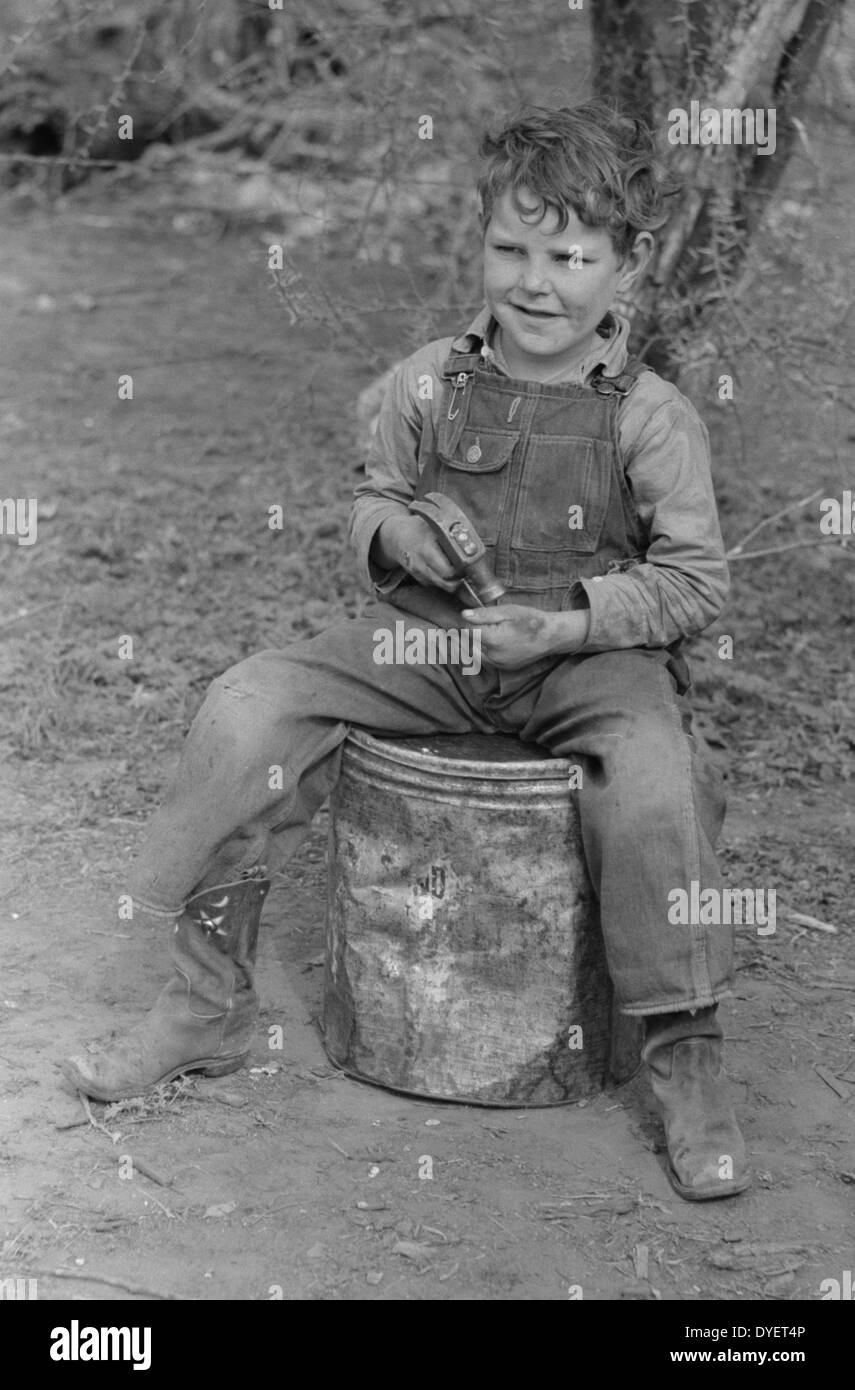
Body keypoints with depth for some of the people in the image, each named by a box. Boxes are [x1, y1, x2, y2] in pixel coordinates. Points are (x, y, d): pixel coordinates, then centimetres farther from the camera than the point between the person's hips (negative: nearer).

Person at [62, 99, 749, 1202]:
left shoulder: (650, 417, -6)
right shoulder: (431, 381, 2)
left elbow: (695, 580, -4)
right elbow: (371, 499, 15)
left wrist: (565, 622, -18)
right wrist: (398, 532, -10)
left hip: (587, 657, -3)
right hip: (423, 637, 3)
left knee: (652, 783, -33)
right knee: (248, 709, -15)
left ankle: (685, 1062, -12)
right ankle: (208, 1006, -2)